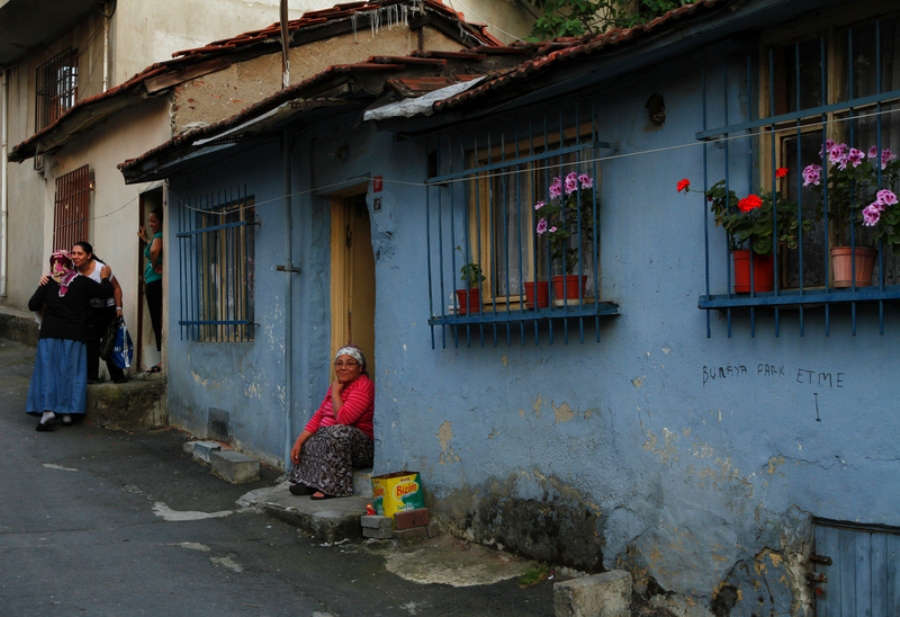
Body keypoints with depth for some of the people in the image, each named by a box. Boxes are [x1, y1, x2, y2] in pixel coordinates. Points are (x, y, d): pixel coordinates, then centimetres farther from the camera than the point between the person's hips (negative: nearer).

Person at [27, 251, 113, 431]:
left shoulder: (47, 284, 2)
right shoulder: (82, 282, 0)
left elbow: (33, 305, 4)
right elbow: (106, 292, -1)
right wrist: (105, 278, 17)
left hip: (50, 334, 0)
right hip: (75, 335, 0)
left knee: (48, 371, 1)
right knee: (71, 372, 6)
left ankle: (48, 410, -12)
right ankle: (68, 412, 5)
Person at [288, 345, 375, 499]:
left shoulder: (364, 386, -15)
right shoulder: (337, 386, 13)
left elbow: (343, 418, -26)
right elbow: (318, 416, 10)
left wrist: (335, 392, -12)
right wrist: (299, 442, -1)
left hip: (361, 445, -9)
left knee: (338, 432, -35)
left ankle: (333, 486, -29)